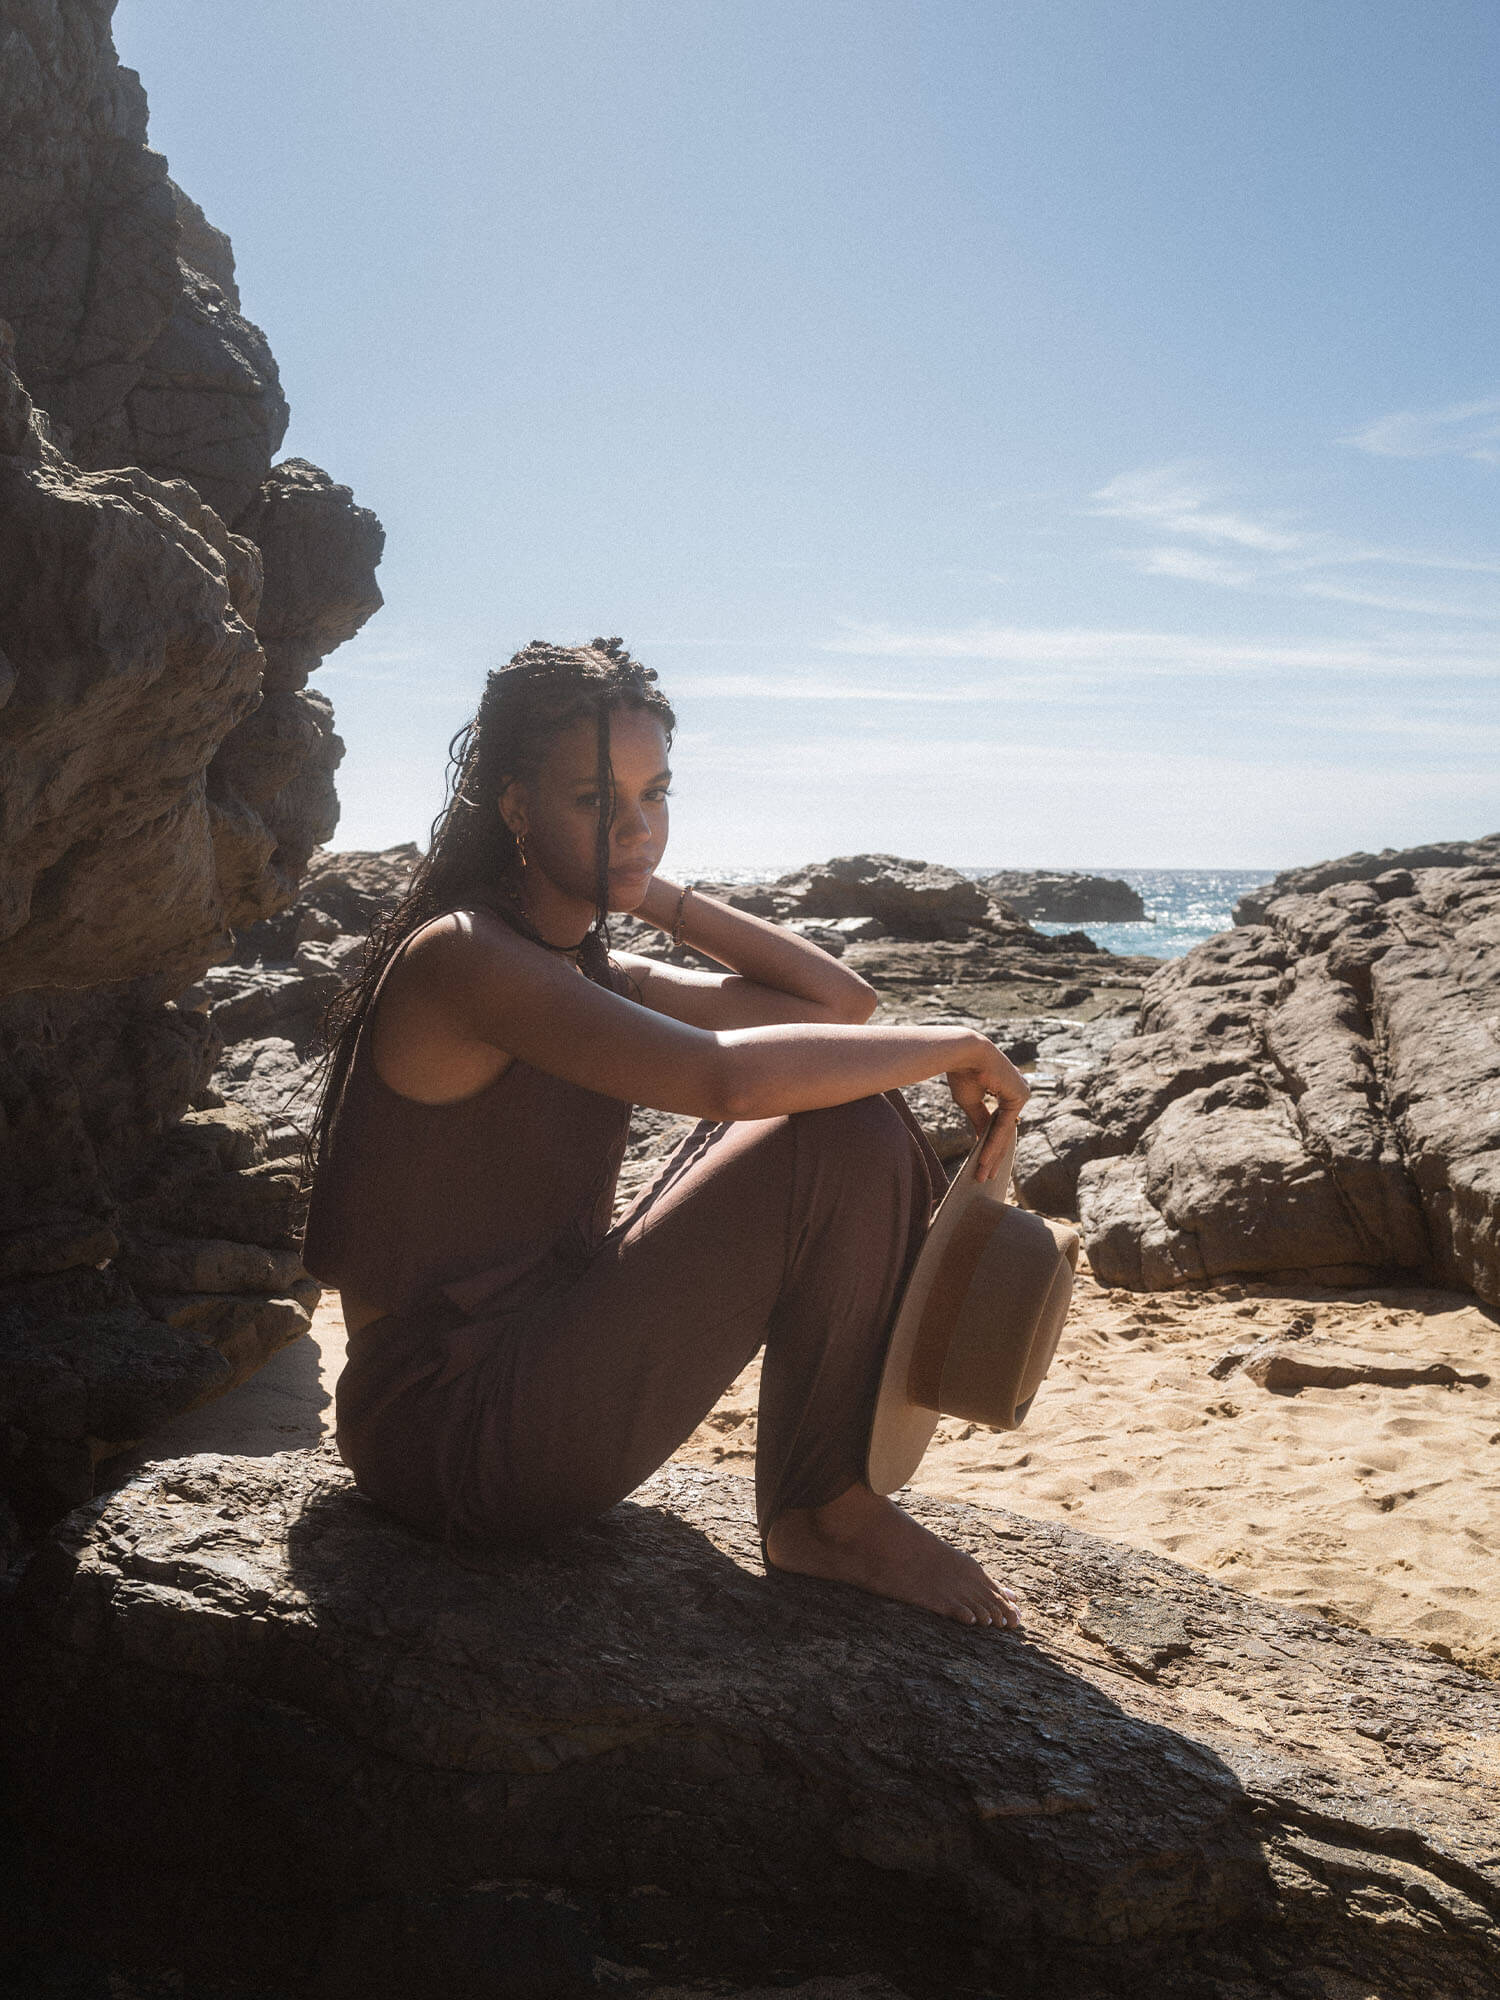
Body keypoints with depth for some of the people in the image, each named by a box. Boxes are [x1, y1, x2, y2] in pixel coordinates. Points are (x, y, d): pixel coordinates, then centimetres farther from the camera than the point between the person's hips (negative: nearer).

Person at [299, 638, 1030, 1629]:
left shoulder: (595, 973, 11)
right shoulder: (462, 955, -18)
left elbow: (840, 1002, 11)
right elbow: (722, 1075, -32)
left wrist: (662, 897, 6)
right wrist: (958, 1047, -19)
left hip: (538, 1382, 9)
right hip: (449, 1428, -9)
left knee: (847, 1095, 4)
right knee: (841, 1133, -18)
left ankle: (822, 1508, 2)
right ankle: (825, 1514, -1)